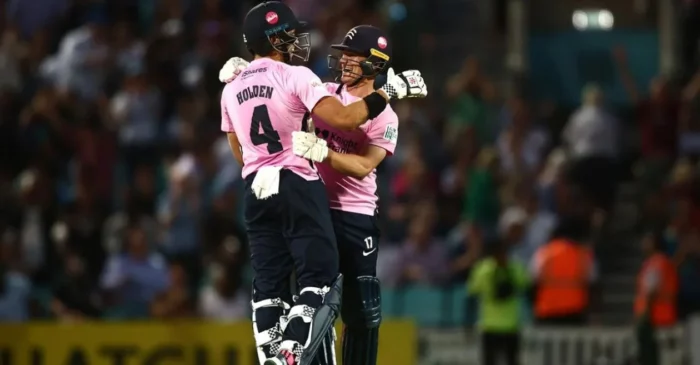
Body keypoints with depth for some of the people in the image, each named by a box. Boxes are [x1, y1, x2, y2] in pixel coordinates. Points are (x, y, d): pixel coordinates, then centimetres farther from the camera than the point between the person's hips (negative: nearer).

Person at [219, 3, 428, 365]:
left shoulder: (231, 90, 11)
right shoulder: (295, 77, -10)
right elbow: (343, 119, -20)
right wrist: (390, 91, -11)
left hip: (256, 191, 6)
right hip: (298, 187, -6)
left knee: (269, 283, 8)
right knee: (320, 277, -4)